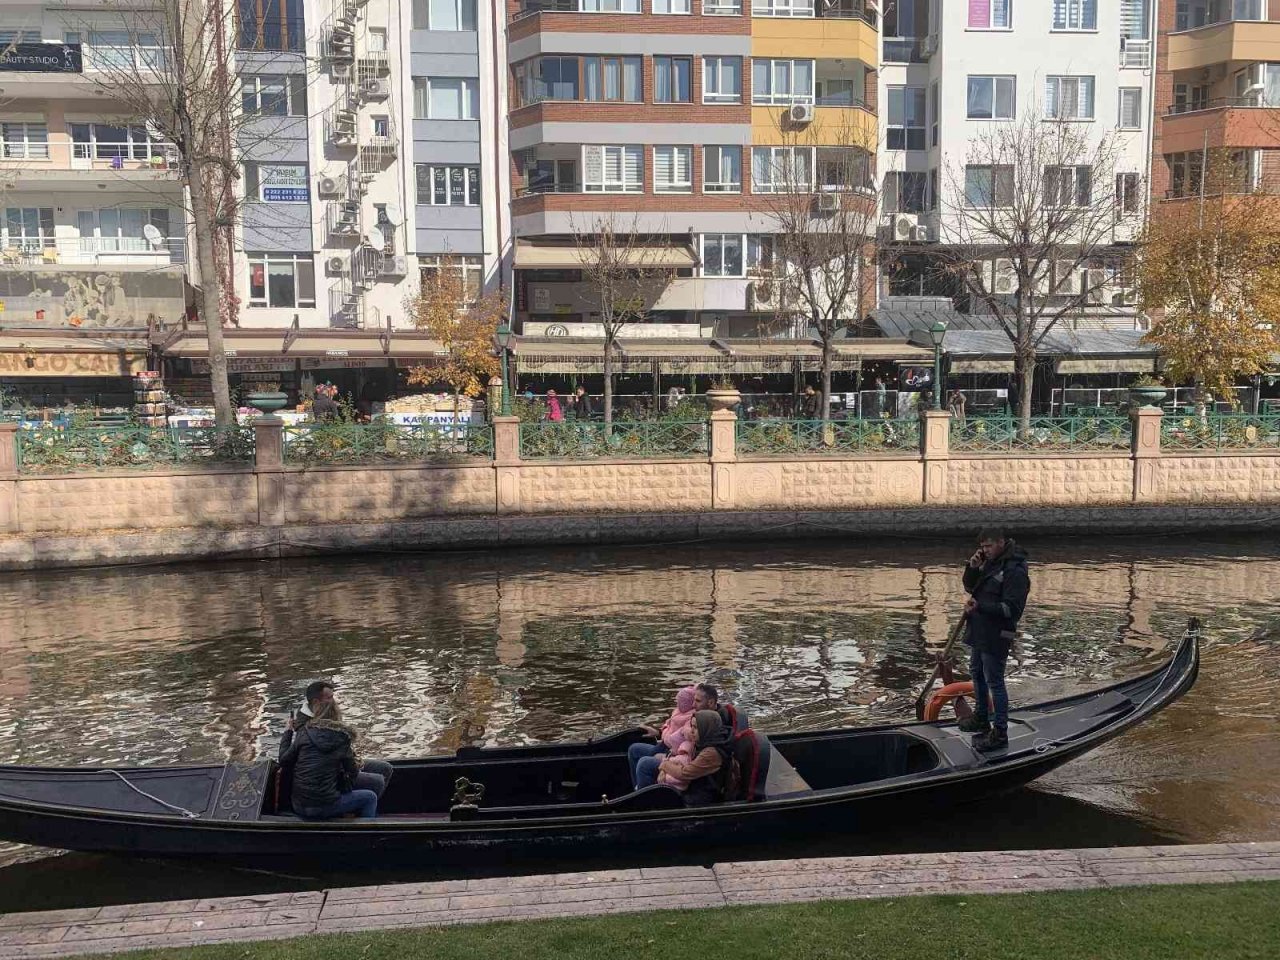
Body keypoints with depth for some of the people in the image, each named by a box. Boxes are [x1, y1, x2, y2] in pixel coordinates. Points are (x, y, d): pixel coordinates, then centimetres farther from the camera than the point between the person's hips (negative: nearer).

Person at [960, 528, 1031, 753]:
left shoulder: (1015, 572, -20)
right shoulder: (990, 563, 9)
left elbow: (1011, 609, -25)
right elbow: (969, 587, 14)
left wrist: (980, 606, -30)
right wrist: (972, 568, -4)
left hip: (996, 637, -10)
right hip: (980, 633, 10)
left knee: (994, 682, -4)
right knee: (977, 673, 22)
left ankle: (1000, 733, 4)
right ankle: (981, 719, 39)